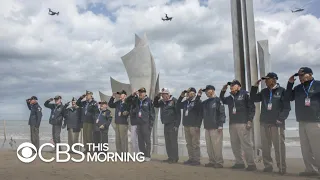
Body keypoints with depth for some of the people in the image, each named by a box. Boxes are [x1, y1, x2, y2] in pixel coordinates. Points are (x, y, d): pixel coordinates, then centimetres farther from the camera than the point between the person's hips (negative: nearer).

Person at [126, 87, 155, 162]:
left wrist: (151, 123, -10)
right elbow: (128, 100, 22)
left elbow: (152, 113, -6)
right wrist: (132, 95, 3)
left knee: (147, 140, 0)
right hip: (139, 123, 6)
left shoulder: (149, 101, -5)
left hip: (146, 124, -5)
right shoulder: (137, 100, 9)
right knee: (140, 141, 10)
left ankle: (148, 156, 9)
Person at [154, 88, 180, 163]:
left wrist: (176, 125, -15)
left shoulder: (174, 101, -8)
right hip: (166, 124, 7)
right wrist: (157, 97, -2)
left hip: (173, 124, -7)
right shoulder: (162, 101, 13)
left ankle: (175, 158, 1)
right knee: (167, 142, 10)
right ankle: (170, 157, 19)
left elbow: (178, 113, -11)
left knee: (173, 141, -6)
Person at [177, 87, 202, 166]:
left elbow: (200, 114, -12)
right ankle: (191, 159, 17)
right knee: (189, 143, 10)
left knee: (195, 144, -4)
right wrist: (181, 97, 9)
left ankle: (197, 160, 1)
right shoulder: (186, 102, 14)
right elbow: (178, 106, 18)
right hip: (186, 125, 7)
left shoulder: (198, 101, -4)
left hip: (194, 126, -7)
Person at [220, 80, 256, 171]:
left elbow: (252, 107, -6)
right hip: (232, 123, 7)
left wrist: (250, 120, -14)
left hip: (243, 123, -7)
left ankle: (251, 164, -2)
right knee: (234, 144, 9)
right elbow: (222, 101, 32)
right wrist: (223, 91, 15)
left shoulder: (245, 94, -1)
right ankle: (239, 162, 20)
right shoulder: (230, 97, 16)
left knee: (246, 144, -9)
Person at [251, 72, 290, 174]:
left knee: (279, 146, -3)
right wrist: (255, 87, 5)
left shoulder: (281, 91, -3)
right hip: (264, 122, 6)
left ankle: (282, 168, 6)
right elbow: (253, 98, 15)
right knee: (265, 146, 8)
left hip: (277, 123, -5)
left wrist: (281, 119, -14)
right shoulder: (264, 91, 13)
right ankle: (268, 166, 18)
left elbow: (287, 107, -6)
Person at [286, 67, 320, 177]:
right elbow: (289, 97, 13)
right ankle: (311, 169, 18)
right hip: (302, 122, 7)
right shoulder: (298, 88, 15)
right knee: (305, 149, 10)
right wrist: (290, 84, 5)